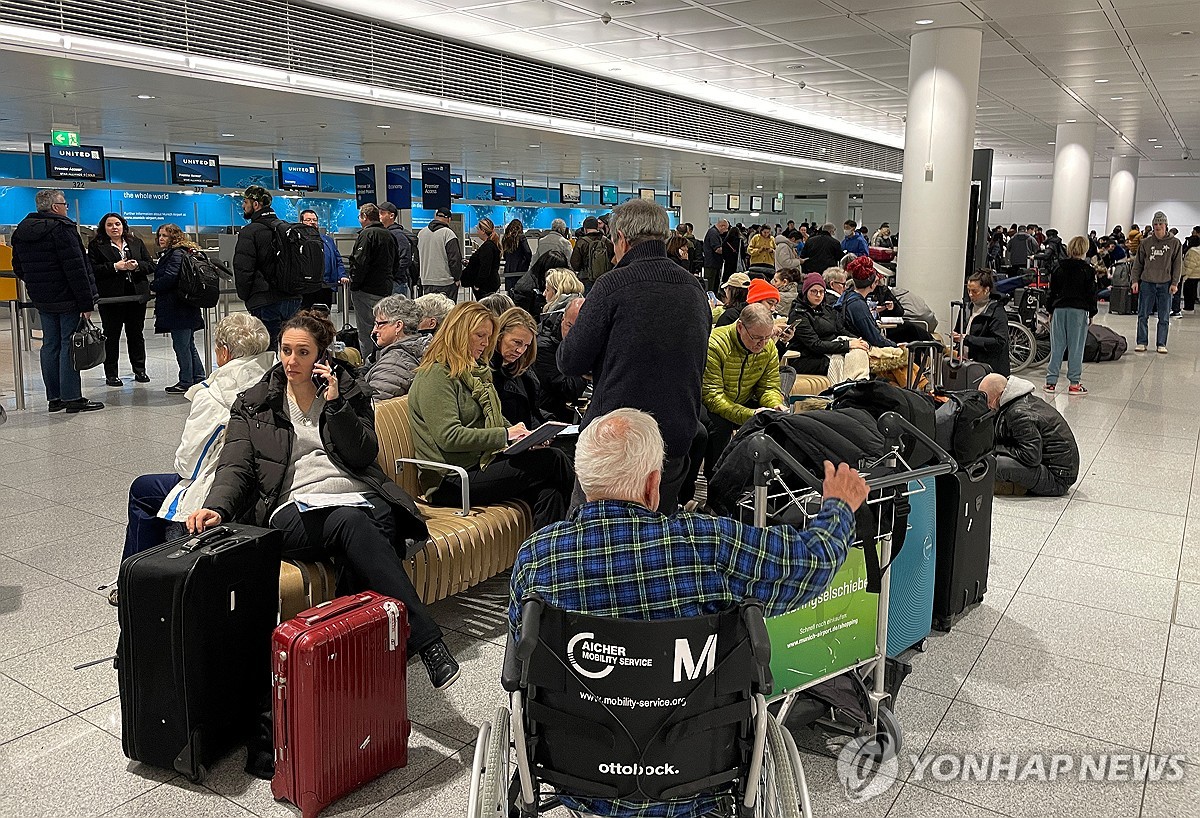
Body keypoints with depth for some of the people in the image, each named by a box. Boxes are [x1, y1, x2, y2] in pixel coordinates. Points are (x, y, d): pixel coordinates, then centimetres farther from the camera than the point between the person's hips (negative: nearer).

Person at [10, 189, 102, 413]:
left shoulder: (20, 232, 12)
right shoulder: (61, 228, -14)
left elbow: (18, 267, 19)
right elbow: (76, 269, -19)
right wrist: (86, 302, -18)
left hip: (42, 301, 8)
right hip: (67, 300, -8)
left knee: (50, 345, 11)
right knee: (69, 346, -4)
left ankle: (54, 398, 16)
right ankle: (72, 398, -2)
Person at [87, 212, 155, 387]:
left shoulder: (136, 243, 12)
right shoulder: (96, 245, 2)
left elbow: (151, 266, 9)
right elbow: (92, 270, -8)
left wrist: (136, 266, -10)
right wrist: (115, 267, -16)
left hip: (136, 296, 3)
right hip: (110, 298, -3)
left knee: (136, 334, 10)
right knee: (111, 335, 2)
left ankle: (140, 370, 19)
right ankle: (111, 374, 8)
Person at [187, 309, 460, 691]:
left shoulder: (350, 393, 19)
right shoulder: (253, 405, 18)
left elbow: (363, 455, 5)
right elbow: (235, 467, 6)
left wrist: (335, 404, -4)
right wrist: (216, 507, -14)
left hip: (359, 499, 2)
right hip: (295, 509, -2)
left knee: (359, 561, -36)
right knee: (352, 524, -36)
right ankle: (427, 641, -41)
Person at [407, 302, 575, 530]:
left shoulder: (476, 372, 21)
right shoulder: (434, 377, -10)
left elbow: (496, 419, 26)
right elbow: (449, 437, -20)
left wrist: (523, 436, 5)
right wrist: (504, 435, -19)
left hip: (483, 463, 9)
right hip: (451, 483, -9)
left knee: (548, 493, -22)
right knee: (553, 460, -18)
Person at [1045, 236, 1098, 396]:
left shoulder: (1060, 269, 7)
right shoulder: (1088, 270, -2)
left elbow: (1052, 291, 10)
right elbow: (1091, 293, 0)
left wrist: (1051, 310, 17)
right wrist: (1091, 313, 8)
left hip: (1060, 309, 3)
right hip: (1079, 310, -3)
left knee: (1057, 346, 6)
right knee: (1076, 346, 1)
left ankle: (1051, 381, 5)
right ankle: (1074, 383, 2)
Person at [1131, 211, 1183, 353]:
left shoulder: (1174, 243, 2)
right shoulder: (1145, 242, 4)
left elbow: (1178, 264, 2)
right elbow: (1138, 263, 7)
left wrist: (1175, 283, -4)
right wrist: (1135, 280, 0)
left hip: (1165, 284, -1)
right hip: (1147, 283, 1)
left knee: (1164, 317, 3)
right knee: (1143, 315, 2)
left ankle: (1161, 344, 9)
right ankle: (1142, 342, 10)